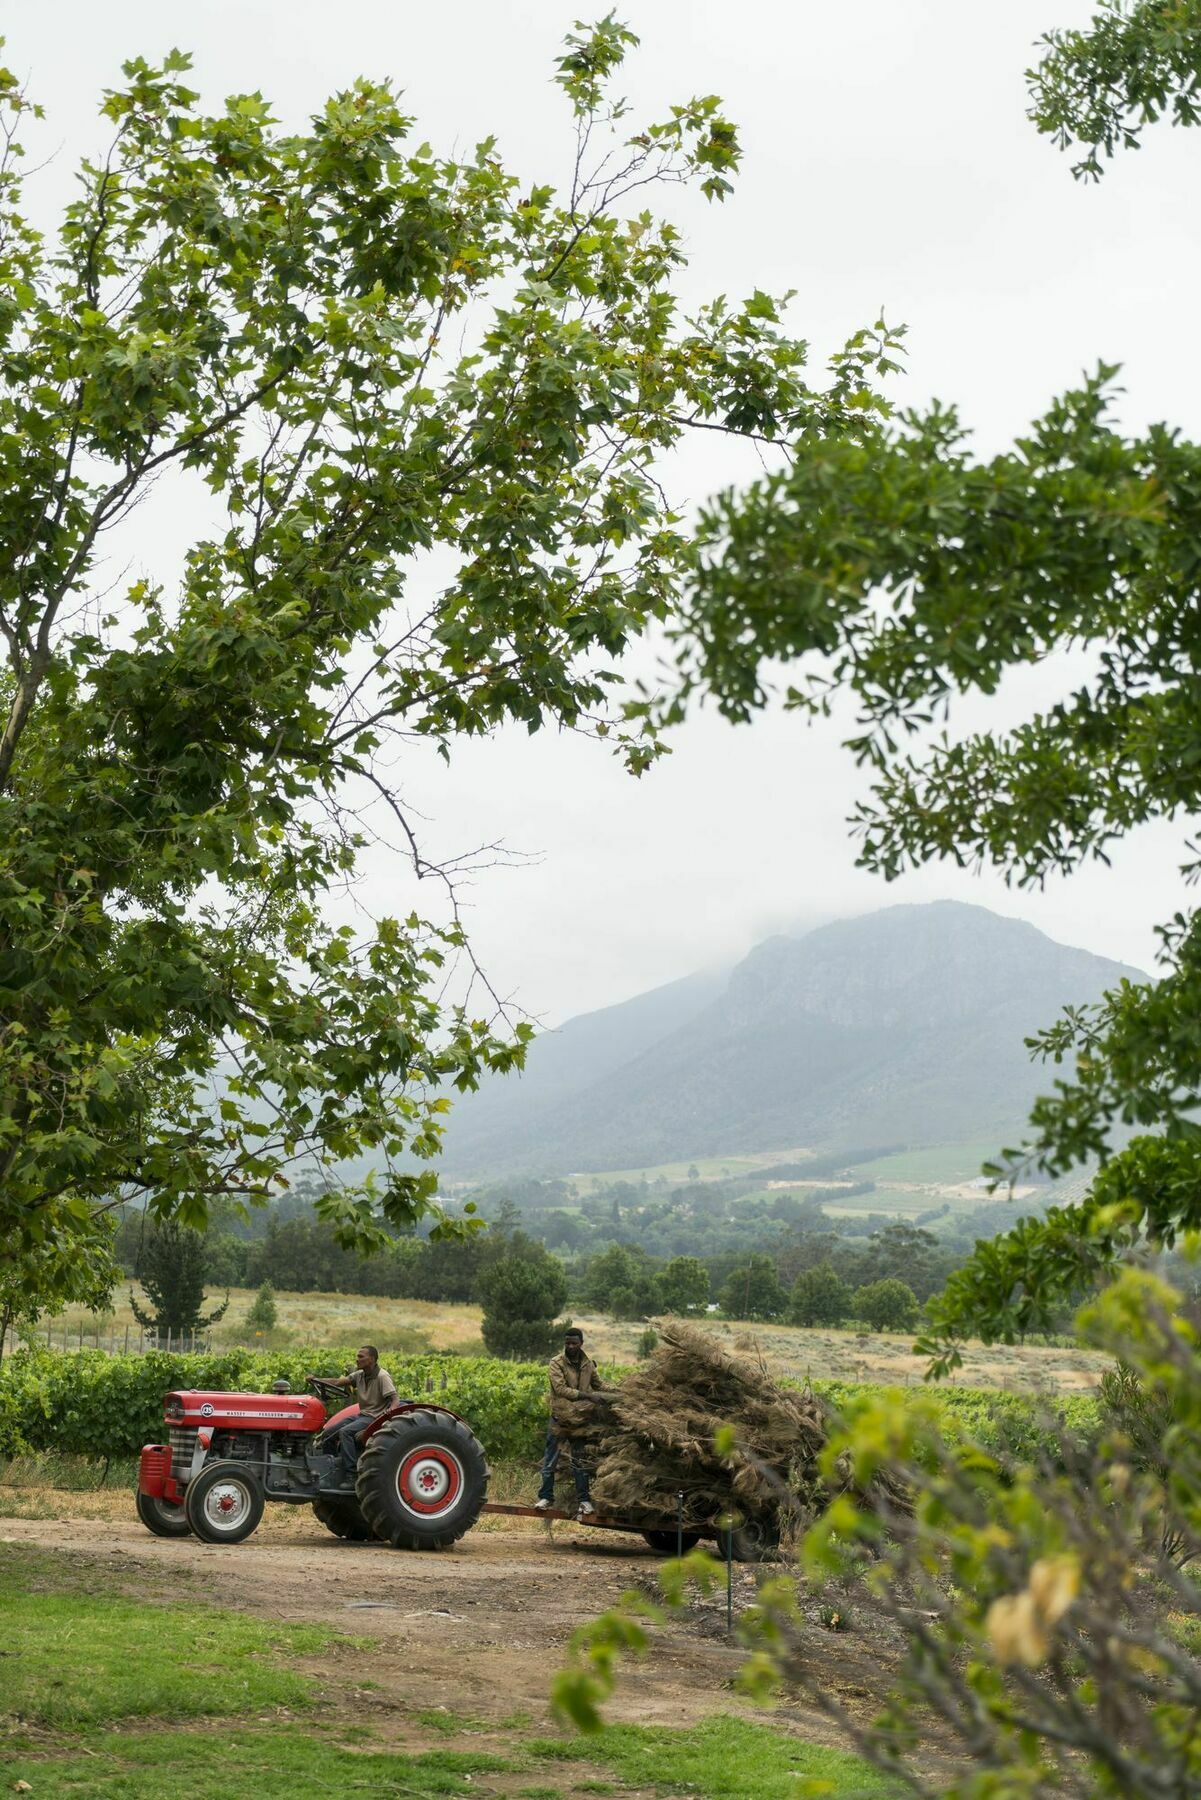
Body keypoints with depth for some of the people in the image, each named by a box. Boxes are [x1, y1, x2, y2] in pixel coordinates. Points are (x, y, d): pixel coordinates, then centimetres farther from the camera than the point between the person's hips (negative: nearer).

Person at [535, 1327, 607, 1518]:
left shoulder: (588, 1364, 5)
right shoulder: (556, 1363, -10)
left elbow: (599, 1385, 18)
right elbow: (560, 1389, -21)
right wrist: (586, 1395, -29)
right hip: (559, 1418, -3)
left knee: (580, 1461, 9)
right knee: (550, 1461, 4)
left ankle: (583, 1499, 16)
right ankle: (546, 1497, 15)